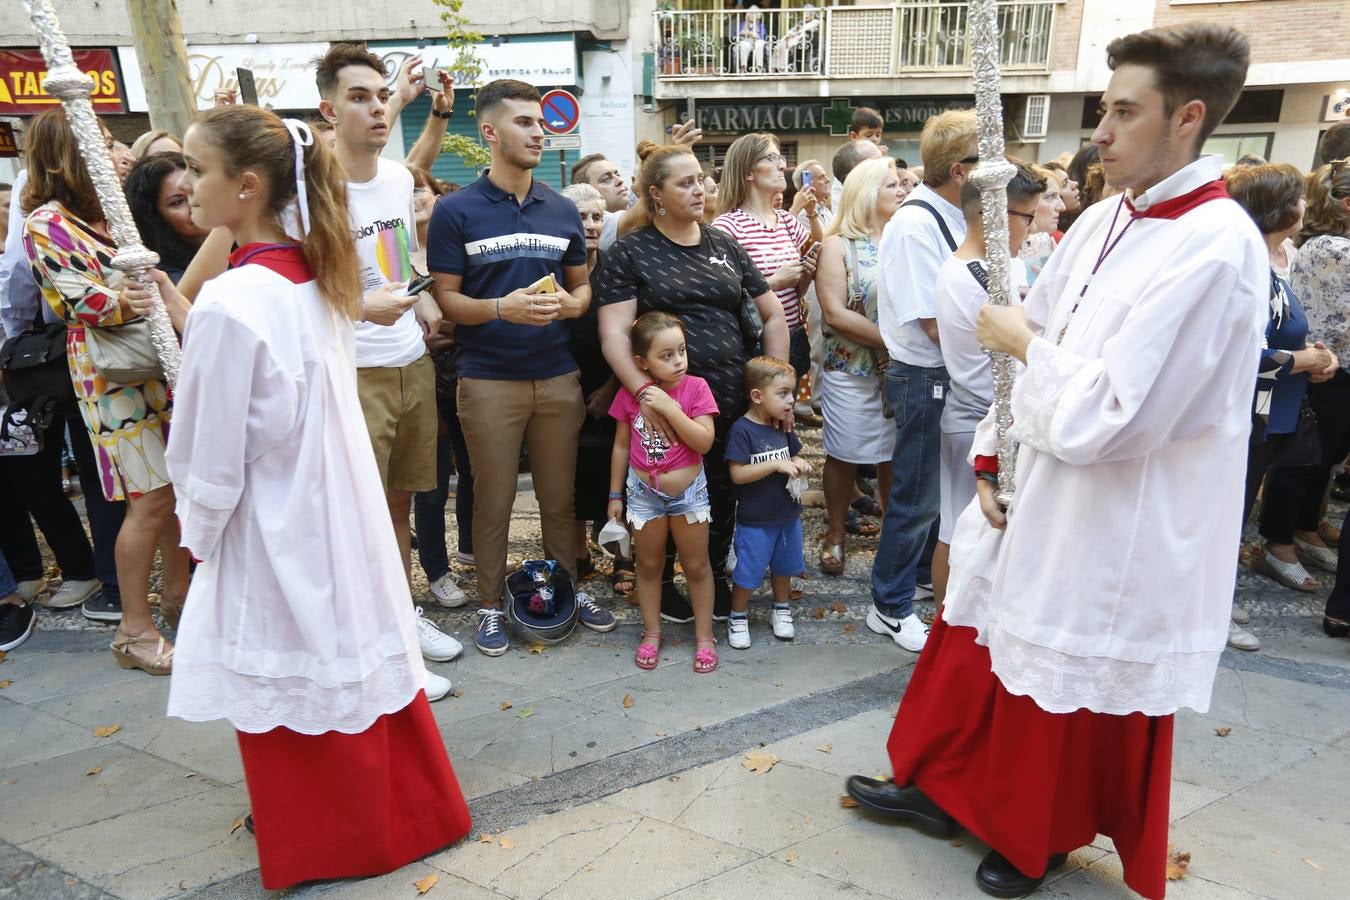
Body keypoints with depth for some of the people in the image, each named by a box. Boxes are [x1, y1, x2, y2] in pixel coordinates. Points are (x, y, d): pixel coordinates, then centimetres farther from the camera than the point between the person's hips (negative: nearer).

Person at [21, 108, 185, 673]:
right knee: (152, 498, -9)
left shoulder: (108, 209, 14)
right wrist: (121, 305, -38)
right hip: (109, 369, -8)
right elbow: (79, 299, -17)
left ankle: (178, 587, 29)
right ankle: (134, 631, 4)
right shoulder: (46, 223, -8)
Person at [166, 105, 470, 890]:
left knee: (294, 692, 12)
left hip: (274, 532, -7)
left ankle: (325, 847, 35)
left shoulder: (229, 303, -23)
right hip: (340, 513, 7)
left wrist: (199, 537, -2)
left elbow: (211, 460, -17)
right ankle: (407, 813, 39)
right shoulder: (319, 279, 2)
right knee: (361, 661, 20)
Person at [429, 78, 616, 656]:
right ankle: (491, 604, 22)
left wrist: (568, 303, -7)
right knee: (494, 500, 6)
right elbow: (445, 298, -5)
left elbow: (582, 285, 16)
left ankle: (568, 588, 29)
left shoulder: (563, 210, 10)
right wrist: (502, 308, -22)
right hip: (488, 381, -3)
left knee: (560, 496, 12)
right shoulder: (456, 211, -3)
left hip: (558, 376, 4)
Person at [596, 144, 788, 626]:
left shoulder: (724, 244, 12)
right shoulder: (630, 252, -1)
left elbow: (773, 315, 14)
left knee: (724, 494, 14)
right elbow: (614, 333, -12)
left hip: (732, 400, 4)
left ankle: (716, 577, 36)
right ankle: (661, 583, 32)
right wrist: (643, 390, -27)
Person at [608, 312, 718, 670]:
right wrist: (615, 495, 4)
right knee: (649, 565, 15)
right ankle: (652, 632, 31)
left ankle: (704, 635, 25)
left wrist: (669, 407, -27)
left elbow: (704, 442, -20)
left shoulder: (695, 387, -13)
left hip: (689, 492, -1)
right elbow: (621, 446, 1)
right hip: (643, 493, 1)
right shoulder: (630, 394, -8)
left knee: (696, 566, 11)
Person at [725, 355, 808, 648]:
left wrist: (799, 465, -6)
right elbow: (737, 474, -23)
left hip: (788, 513, 7)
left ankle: (781, 610, 40)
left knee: (783, 564, 21)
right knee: (748, 571, 4)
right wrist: (776, 465, -27)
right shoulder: (742, 430, -19)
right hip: (755, 520, -7)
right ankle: (738, 618, 23)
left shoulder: (782, 426, 3)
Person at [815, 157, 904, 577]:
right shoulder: (838, 245, -2)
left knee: (896, 456, 8)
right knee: (845, 456, 7)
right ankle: (834, 536, 25)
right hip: (850, 371, -3)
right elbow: (836, 313, -10)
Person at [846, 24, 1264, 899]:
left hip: (1111, 528, -7)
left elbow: (1110, 414, -27)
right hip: (1032, 494, 8)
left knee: (1072, 696, 13)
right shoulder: (1103, 221, 4)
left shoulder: (1217, 249, -21)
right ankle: (938, 785, 42)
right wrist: (989, 461, 3)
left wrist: (1025, 346, -13)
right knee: (977, 637, 20)